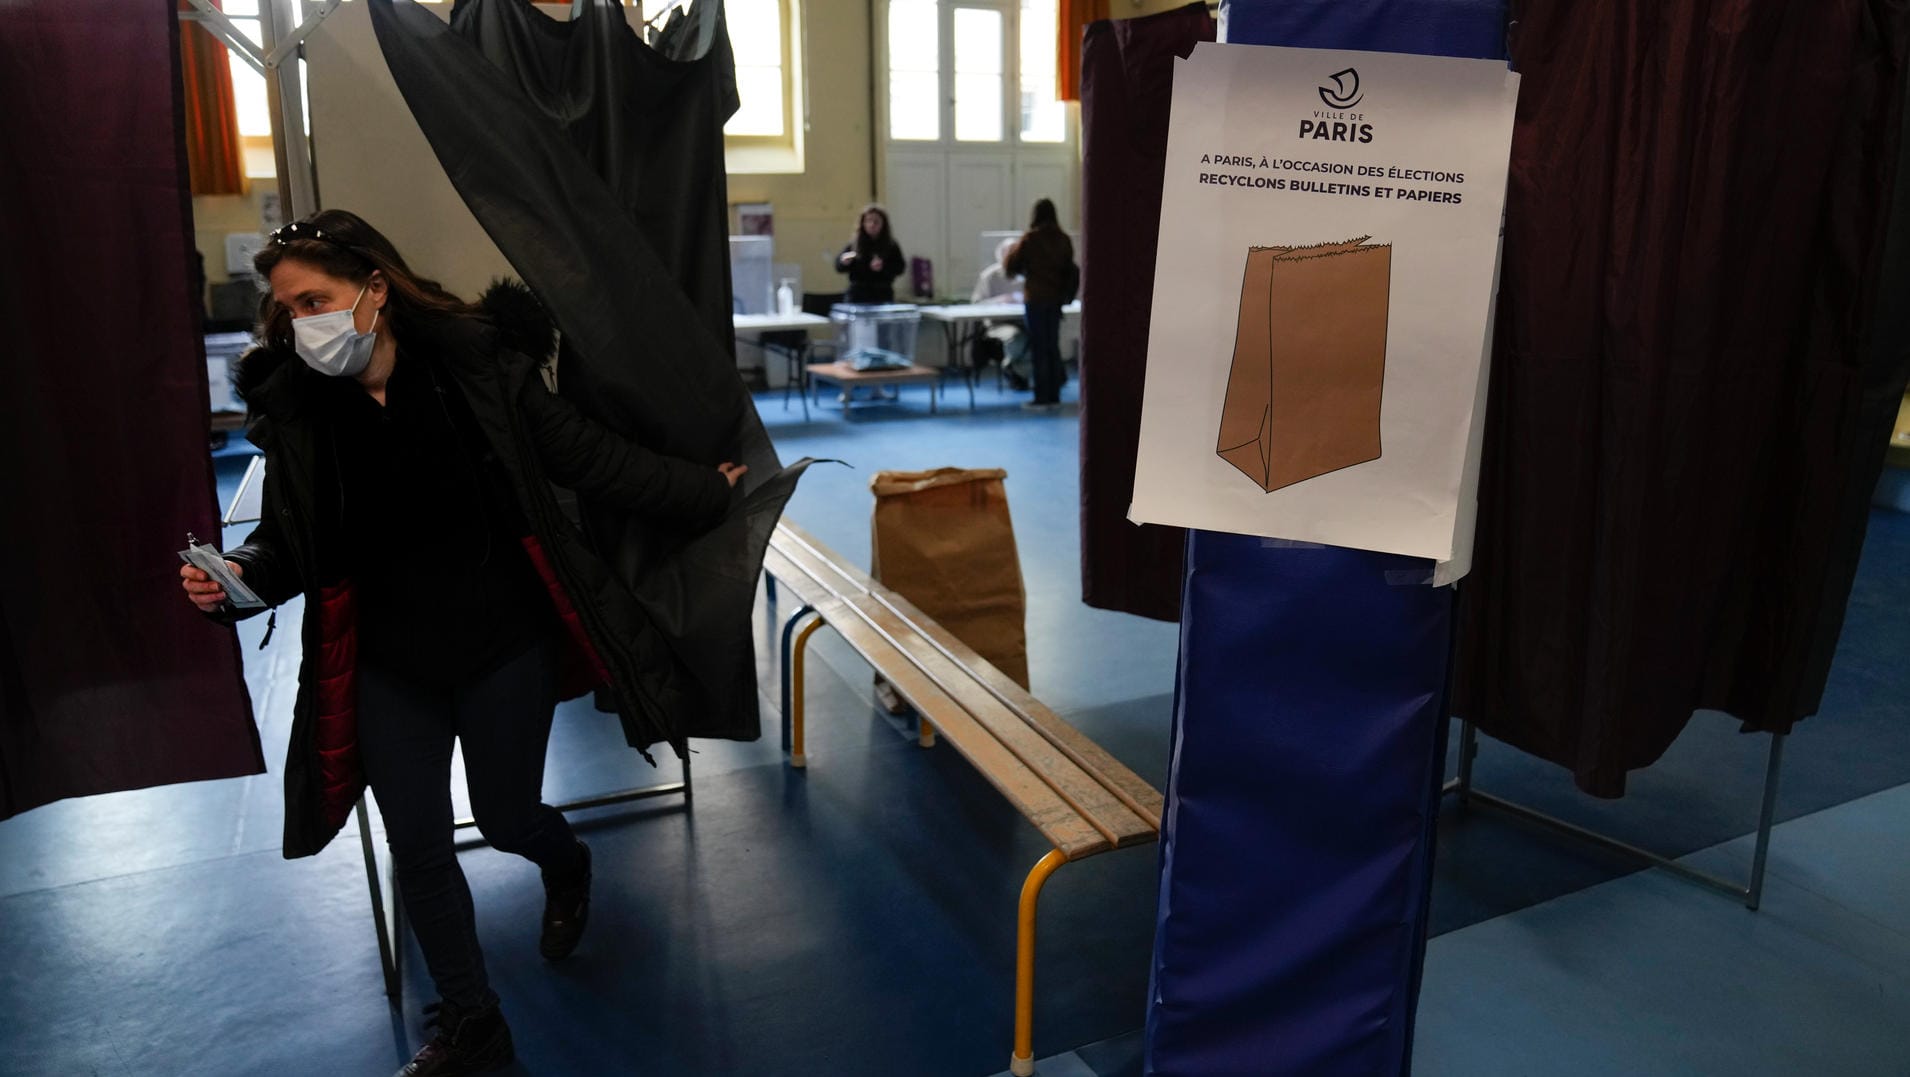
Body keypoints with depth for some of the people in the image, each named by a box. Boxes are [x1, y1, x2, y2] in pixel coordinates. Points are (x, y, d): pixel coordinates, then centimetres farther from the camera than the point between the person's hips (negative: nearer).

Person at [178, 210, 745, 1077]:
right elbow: (288, 542, 1)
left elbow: (594, 459, -8)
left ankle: (566, 868, 51)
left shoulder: (477, 369, -15)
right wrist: (238, 576, -21)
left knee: (506, 819, 11)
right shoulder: (294, 408, -6)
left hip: (504, 648, -3)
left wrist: (707, 492, -6)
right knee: (417, 848, 10)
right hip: (390, 666, 3)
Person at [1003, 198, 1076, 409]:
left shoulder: (1030, 238, -10)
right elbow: (1069, 270, 14)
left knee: (1039, 349, -2)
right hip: (1056, 299, 5)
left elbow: (1009, 265, -5)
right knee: (1053, 348, 10)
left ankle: (1041, 397, -1)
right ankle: (1054, 395, 13)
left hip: (1035, 299, -5)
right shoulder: (1064, 239, 5)